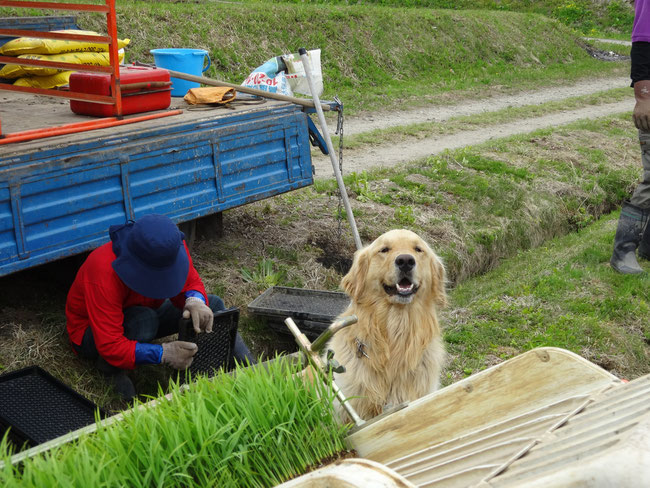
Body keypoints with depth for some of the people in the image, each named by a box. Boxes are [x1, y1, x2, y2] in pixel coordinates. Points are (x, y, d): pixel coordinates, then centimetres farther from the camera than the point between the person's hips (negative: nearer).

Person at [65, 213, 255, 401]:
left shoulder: (169, 247, -24)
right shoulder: (104, 272, -39)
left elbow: (190, 282, -13)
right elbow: (110, 346, -39)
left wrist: (195, 301, -38)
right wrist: (163, 353, -48)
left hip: (144, 313, 6)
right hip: (92, 334, -6)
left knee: (213, 305, -9)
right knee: (145, 319, -39)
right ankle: (110, 368, -13)